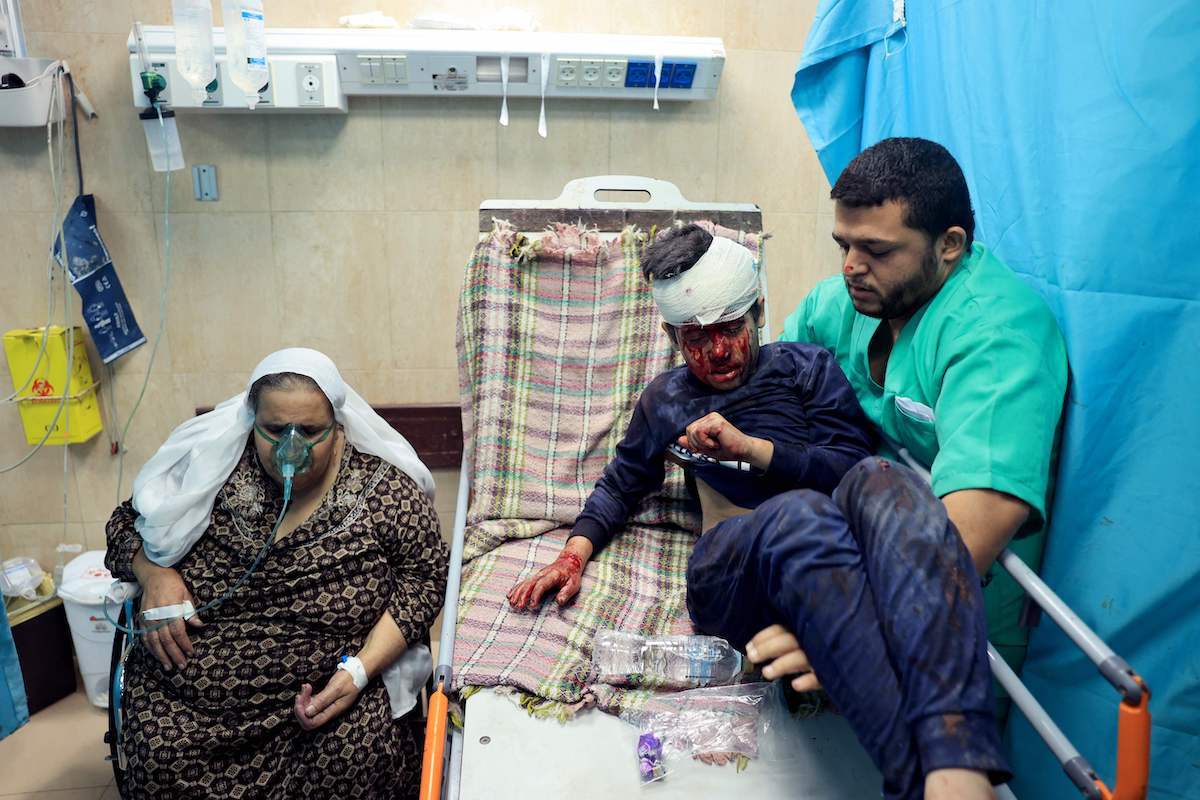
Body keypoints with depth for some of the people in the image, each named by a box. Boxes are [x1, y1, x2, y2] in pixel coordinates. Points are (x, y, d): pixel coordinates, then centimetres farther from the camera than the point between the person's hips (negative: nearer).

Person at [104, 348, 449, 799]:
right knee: (161, 758, -22)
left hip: (332, 680, -1)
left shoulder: (383, 487, -9)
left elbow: (423, 576, -4)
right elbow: (128, 523, 11)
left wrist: (360, 670, -16)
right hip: (194, 683, 2)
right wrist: (153, 574, -11)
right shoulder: (208, 465, -3)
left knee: (362, 755, -26)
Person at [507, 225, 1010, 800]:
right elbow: (621, 485, 33)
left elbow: (856, 466, 9)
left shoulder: (808, 368, 22)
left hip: (839, 558, 1)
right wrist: (573, 555, 16)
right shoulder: (666, 398, 29)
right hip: (729, 571, 0)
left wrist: (751, 447, -3)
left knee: (880, 480, -37)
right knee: (801, 513, -38)